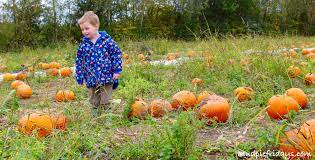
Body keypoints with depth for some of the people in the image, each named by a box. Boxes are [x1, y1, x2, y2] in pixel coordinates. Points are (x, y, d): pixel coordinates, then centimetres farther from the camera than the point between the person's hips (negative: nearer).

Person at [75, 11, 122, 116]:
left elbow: (117, 54, -3)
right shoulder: (83, 44, 1)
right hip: (91, 80, 3)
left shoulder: (106, 40, -7)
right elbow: (79, 62, 8)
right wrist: (80, 78, 6)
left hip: (107, 77, -3)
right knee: (94, 102, 15)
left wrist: (117, 70, -7)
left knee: (105, 102, 6)